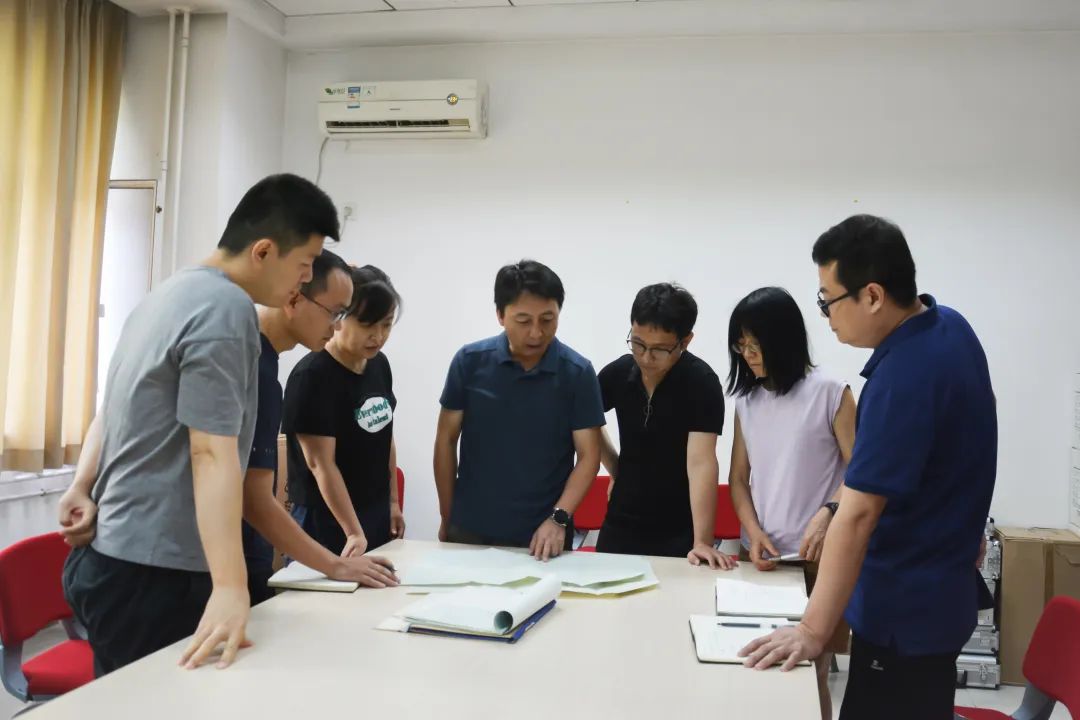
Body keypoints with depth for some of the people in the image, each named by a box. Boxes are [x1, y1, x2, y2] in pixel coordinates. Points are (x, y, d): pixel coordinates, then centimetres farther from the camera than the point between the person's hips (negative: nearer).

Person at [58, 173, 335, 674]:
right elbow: (213, 454, -25)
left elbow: (113, 412, 18)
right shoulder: (227, 309, -18)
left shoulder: (173, 292, 12)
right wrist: (230, 588, -29)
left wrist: (82, 488, 8)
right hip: (153, 575, -9)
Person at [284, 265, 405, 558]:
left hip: (377, 514, 7)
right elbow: (321, 464, -20)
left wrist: (393, 501, 13)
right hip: (328, 521, -7)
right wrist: (354, 532, -23)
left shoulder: (380, 365, 4)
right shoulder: (312, 376, -18)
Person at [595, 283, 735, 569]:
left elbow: (701, 462, -26)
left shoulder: (702, 383, -18)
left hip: (679, 533, -4)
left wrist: (702, 542, -32)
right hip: (620, 524, 5)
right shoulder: (618, 373, -4)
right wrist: (616, 469, 7)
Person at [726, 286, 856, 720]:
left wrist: (828, 512, -23)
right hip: (760, 556, 4)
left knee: (811, 673, 2)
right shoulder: (746, 400, 9)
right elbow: (738, 479, 11)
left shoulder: (830, 393, -7)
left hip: (817, 559, -4)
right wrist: (753, 532, -5)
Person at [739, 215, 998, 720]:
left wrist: (814, 629, -26)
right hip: (931, 590, 9)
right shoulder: (950, 326, 0)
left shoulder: (902, 377, -29)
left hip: (905, 609, -9)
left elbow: (857, 516, -30)